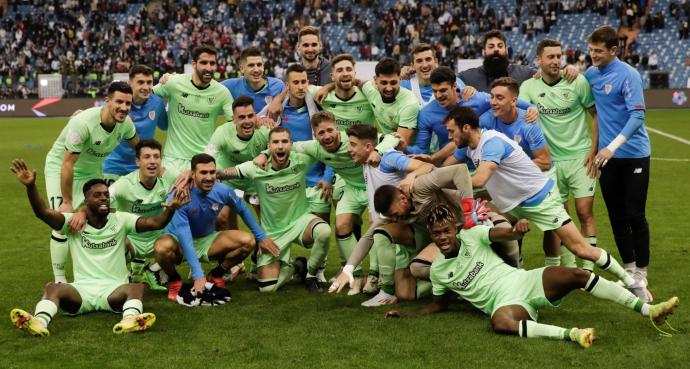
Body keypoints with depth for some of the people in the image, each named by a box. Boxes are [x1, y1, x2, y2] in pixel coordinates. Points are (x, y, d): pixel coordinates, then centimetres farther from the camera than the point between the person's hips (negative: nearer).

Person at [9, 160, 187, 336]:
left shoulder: (121, 220, 7)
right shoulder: (74, 222, 6)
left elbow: (155, 223, -6)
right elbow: (43, 212, -10)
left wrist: (170, 209, -29)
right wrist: (31, 187, -29)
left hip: (114, 289, 0)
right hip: (81, 289, 1)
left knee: (137, 287, -32)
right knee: (52, 288, -28)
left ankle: (130, 320, -61)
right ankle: (40, 321, -55)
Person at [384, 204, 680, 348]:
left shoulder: (472, 236, 3)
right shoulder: (438, 269, 7)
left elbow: (505, 234, -11)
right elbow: (440, 304, 20)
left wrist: (518, 229, -36)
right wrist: (407, 314, 7)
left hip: (524, 281, 1)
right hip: (505, 302, -1)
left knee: (576, 275, -21)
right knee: (500, 322, -38)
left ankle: (648, 310, -19)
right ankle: (571, 334, -45)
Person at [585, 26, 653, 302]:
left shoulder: (627, 75, -13)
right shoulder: (591, 75, 5)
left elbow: (637, 115, -19)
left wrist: (612, 147, -28)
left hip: (633, 155, -5)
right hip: (607, 156, 5)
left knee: (635, 216, -3)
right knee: (617, 217, 9)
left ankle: (640, 278, 5)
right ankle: (629, 272, 20)